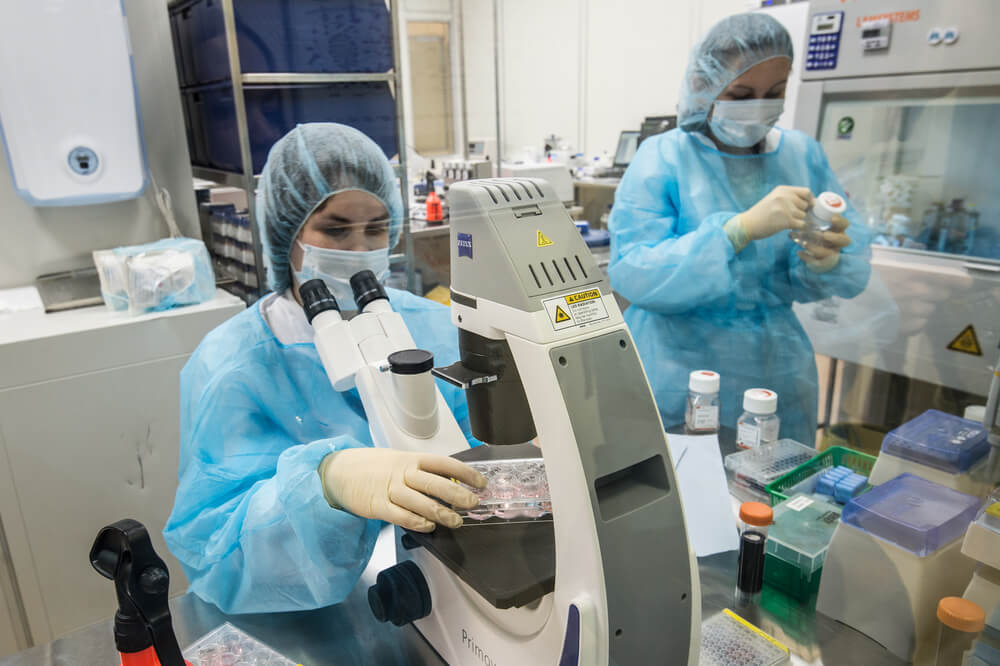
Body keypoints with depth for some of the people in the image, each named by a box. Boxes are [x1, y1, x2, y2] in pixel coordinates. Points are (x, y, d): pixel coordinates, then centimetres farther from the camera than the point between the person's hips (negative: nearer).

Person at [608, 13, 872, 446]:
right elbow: (631, 273, -22)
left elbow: (855, 271, 3)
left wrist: (826, 262, -20)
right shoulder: (661, 158, -10)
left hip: (778, 380, 4)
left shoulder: (803, 155, 3)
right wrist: (740, 229, -31)